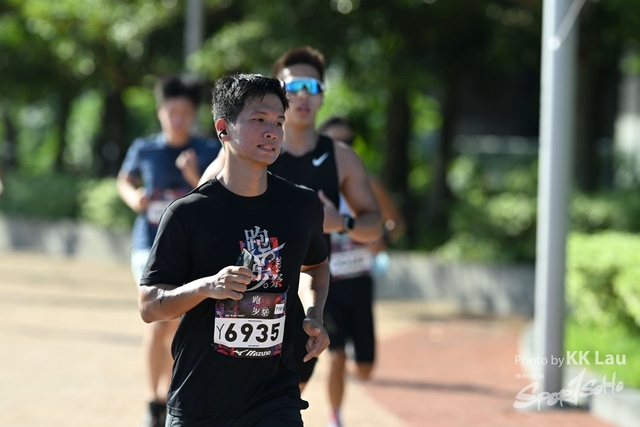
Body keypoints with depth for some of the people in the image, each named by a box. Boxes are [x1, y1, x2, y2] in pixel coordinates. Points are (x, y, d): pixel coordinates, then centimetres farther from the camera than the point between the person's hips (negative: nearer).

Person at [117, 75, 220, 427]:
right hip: (151, 247, -2)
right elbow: (124, 181, 17)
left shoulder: (210, 152, -2)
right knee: (159, 324, -17)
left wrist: (195, 178, -22)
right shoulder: (144, 150, -1)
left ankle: (168, 395, 33)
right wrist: (133, 197, -5)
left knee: (178, 328, 14)